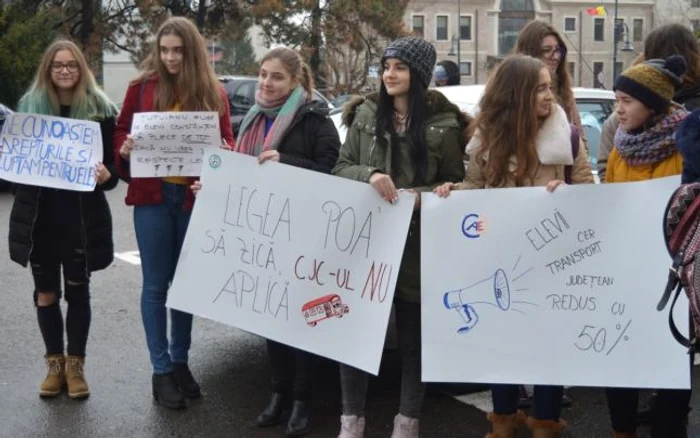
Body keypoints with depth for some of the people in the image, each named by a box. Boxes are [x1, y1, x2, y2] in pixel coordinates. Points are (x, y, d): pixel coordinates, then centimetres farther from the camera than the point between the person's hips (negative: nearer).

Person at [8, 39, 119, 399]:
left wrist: (106, 175, -23)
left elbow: (114, 161, -1)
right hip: (39, 215, 2)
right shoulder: (29, 106, 4)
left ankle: (75, 364, 19)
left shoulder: (100, 109, -2)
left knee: (77, 291, 7)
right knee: (45, 293, 9)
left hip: (82, 216, -2)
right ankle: (55, 362, 23)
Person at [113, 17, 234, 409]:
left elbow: (226, 141, 5)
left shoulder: (214, 93, 3)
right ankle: (161, 369, 11)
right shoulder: (142, 87, 1)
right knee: (156, 285, 3)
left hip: (195, 196, 1)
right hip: (153, 195, -1)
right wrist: (125, 149, -15)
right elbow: (122, 131, 6)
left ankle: (180, 361, 25)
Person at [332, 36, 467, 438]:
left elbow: (456, 183, 2)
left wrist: (423, 195, -17)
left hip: (417, 242, -2)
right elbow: (341, 169, 4)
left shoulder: (442, 124, -4)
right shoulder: (366, 115, 5)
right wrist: (369, 175, -16)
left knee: (414, 332, 9)